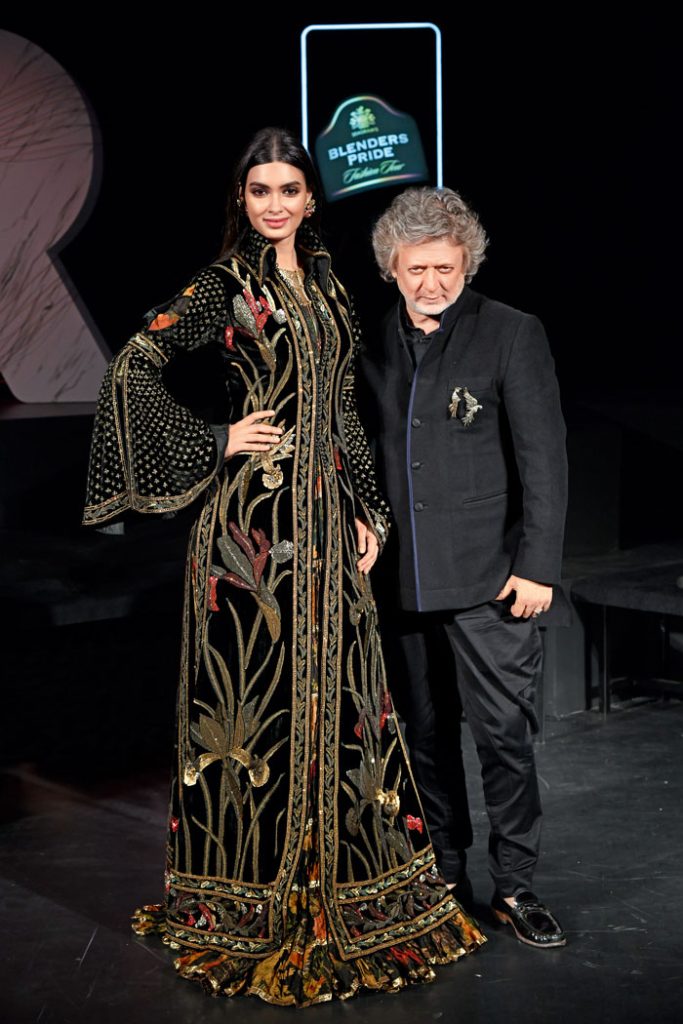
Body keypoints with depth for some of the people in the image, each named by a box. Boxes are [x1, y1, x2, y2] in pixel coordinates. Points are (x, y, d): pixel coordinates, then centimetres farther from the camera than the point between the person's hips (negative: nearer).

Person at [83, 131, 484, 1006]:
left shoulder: (325, 286, 14)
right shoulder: (224, 284, -4)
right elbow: (134, 368, -10)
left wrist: (365, 511, 11)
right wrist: (217, 441, -11)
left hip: (325, 514, 6)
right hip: (253, 516, -6)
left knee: (331, 684, 10)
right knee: (257, 684, -1)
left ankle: (338, 882, 24)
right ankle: (249, 896, 13)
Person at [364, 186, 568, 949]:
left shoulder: (512, 335, -5)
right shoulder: (376, 343, 8)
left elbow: (543, 458, -7)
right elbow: (365, 454, 13)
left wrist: (537, 565, -12)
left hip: (486, 578, -4)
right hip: (401, 579, 4)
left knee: (503, 732, -1)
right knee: (425, 734, 13)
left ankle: (513, 886, 13)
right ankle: (444, 877, 27)